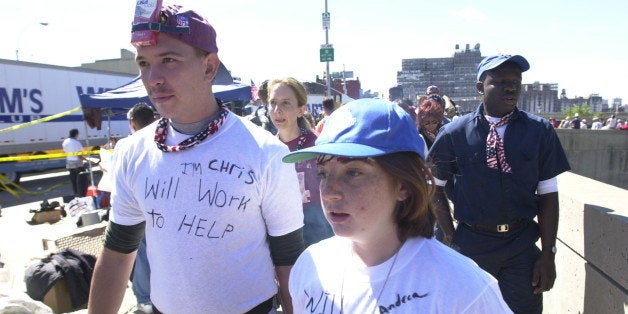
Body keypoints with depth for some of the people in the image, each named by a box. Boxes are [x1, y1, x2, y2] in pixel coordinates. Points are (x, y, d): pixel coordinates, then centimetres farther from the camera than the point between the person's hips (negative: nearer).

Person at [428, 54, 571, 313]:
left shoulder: (540, 131, -2)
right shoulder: (454, 133, -7)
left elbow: (548, 194, 0)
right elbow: (434, 186, 2)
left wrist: (549, 253, -2)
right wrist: (450, 236, -2)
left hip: (523, 244, 1)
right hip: (471, 243, -1)